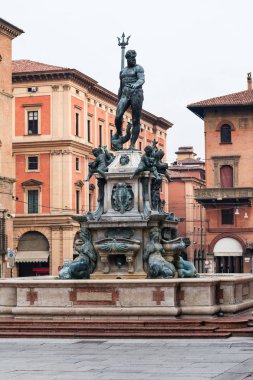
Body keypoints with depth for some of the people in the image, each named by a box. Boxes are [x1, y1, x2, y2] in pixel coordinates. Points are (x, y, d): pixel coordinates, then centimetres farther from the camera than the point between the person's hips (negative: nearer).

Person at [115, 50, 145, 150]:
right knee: (118, 116, -17)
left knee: (136, 121, -5)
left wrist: (135, 85, -35)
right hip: (125, 95, 4)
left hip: (136, 94, -4)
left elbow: (142, 80, -13)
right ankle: (119, 136, 6)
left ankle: (132, 144, -2)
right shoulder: (123, 71, 20)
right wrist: (119, 101, 23)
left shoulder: (138, 68, 4)